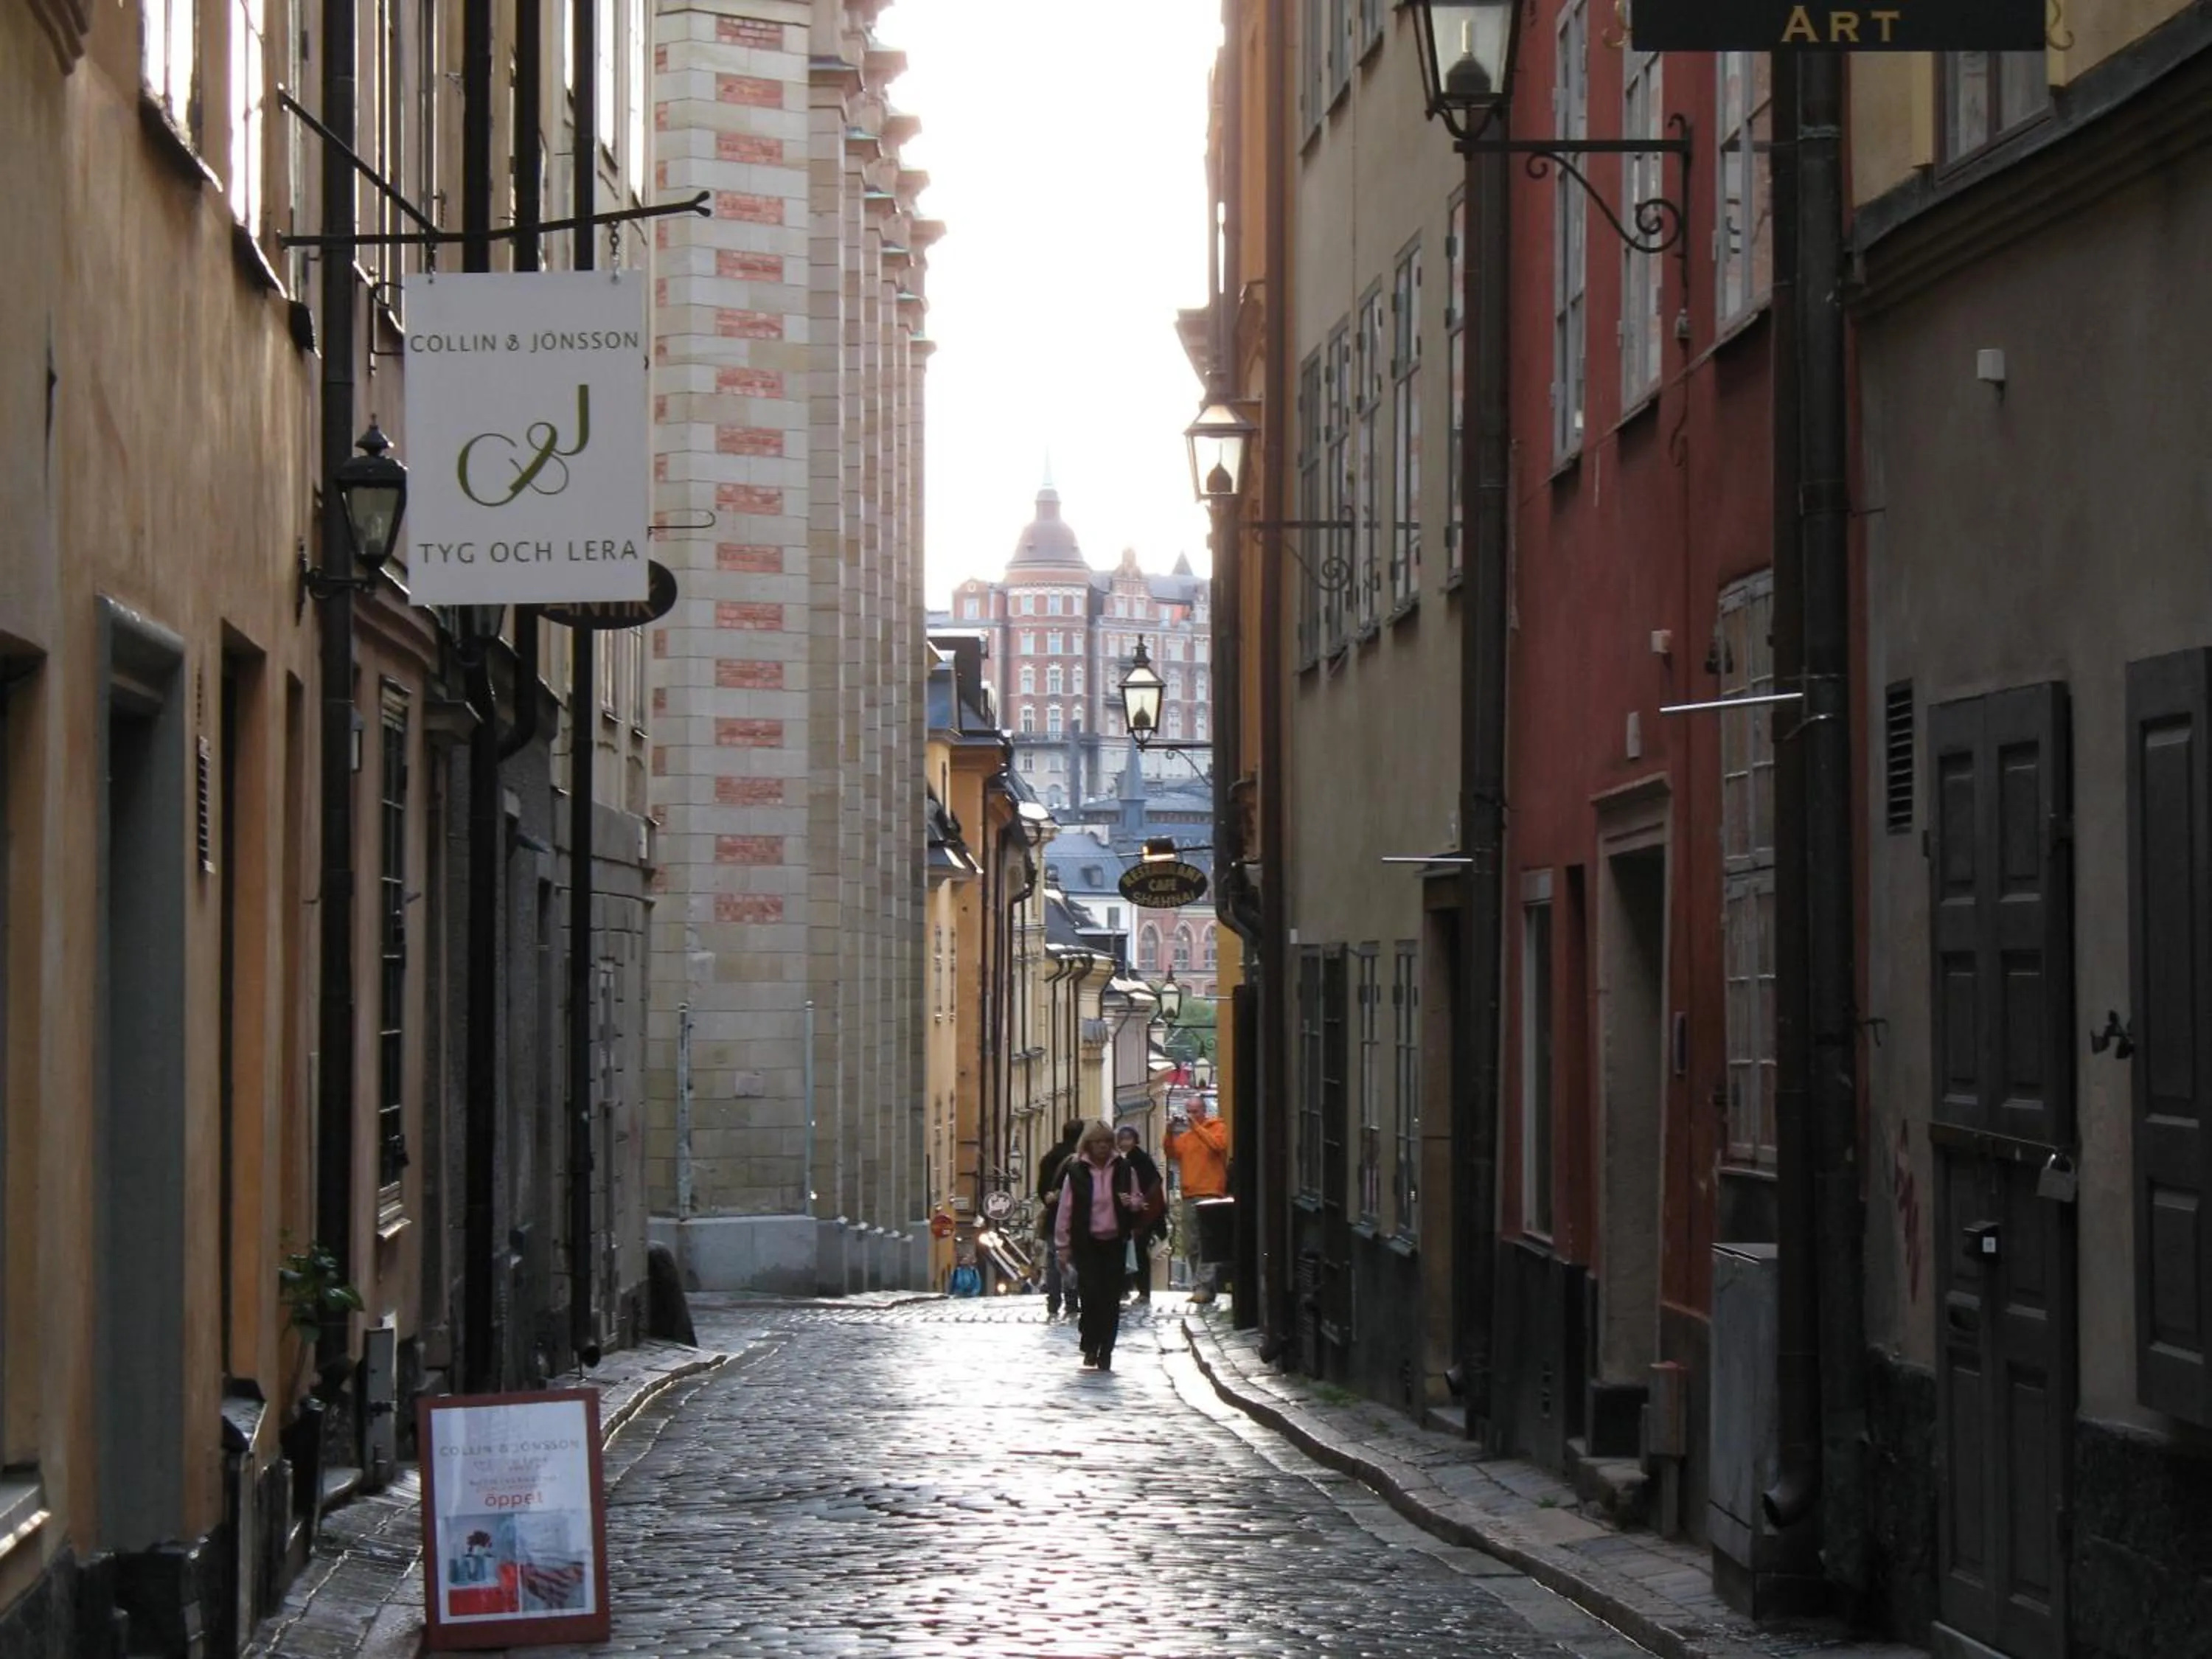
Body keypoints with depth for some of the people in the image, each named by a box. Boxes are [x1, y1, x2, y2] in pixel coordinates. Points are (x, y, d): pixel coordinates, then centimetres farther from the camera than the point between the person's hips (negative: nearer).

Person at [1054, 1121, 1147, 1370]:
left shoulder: (1124, 1169, 3)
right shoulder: (1076, 1172, -3)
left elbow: (1139, 1200, 14)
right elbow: (1065, 1211, -1)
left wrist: (1132, 1203, -11)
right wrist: (1063, 1246, -2)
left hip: (1114, 1242, 2)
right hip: (1086, 1243, -2)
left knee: (1112, 1298, 3)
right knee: (1092, 1293, -12)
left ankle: (1105, 1352, 13)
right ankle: (1090, 1345, 8)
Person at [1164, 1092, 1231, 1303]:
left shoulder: (1217, 1127, 4)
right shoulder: (1185, 1134, 18)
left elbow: (1218, 1145, -15)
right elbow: (1173, 1154, 9)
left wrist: (1196, 1127, -16)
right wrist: (1170, 1134, -5)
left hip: (1210, 1193, -6)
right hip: (1189, 1195, 6)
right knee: (1191, 1247, 8)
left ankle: (1203, 1286, -19)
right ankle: (1200, 1286, 14)